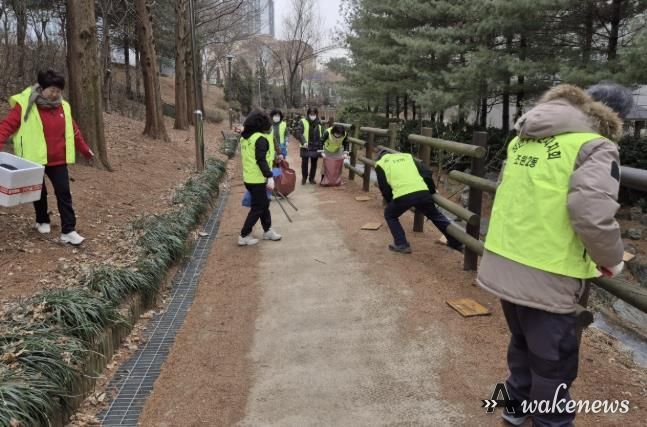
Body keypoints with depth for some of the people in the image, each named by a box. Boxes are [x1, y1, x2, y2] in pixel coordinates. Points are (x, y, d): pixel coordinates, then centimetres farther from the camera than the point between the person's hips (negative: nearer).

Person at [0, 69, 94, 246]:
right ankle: (42, 221, 35)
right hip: (34, 159, -3)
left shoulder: (63, 106, 6)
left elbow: (73, 131, 17)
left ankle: (68, 231, -1)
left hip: (58, 160, 3)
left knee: (64, 193, -2)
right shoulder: (25, 105, -9)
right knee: (40, 192, 12)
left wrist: (85, 149, 23)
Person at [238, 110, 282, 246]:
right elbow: (261, 160, -25)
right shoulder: (261, 139, -18)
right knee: (257, 207, 1)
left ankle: (267, 231, 28)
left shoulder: (245, 137, 10)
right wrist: (270, 177, -27)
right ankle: (244, 236, 5)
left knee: (264, 203, 19)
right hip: (257, 179, -9)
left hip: (249, 177, 9)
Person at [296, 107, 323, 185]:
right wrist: (303, 142, -27)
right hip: (306, 147, -3)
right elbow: (298, 133, -14)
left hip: (316, 147, 3)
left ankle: (311, 178, 25)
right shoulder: (303, 121, -9)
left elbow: (322, 134, 12)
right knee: (304, 163, 7)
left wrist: (320, 145, 5)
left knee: (314, 163, 11)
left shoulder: (319, 123, 4)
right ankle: (304, 178, 24)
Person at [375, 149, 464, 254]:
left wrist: (391, 203, 29)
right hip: (423, 193, 4)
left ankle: (401, 244, 15)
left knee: (389, 215, 25)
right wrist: (432, 191, 30)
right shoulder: (407, 156, 30)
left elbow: (384, 188, 15)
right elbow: (426, 174, 20)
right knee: (436, 215, 27)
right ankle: (456, 242, 35)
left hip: (402, 196, -3)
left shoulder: (381, 164, 21)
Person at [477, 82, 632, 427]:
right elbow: (592, 216, -23)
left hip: (503, 262, 8)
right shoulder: (595, 146, -11)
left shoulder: (524, 138, 11)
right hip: (544, 274, -7)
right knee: (553, 361, 13)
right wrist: (612, 258, -5)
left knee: (523, 342, 28)